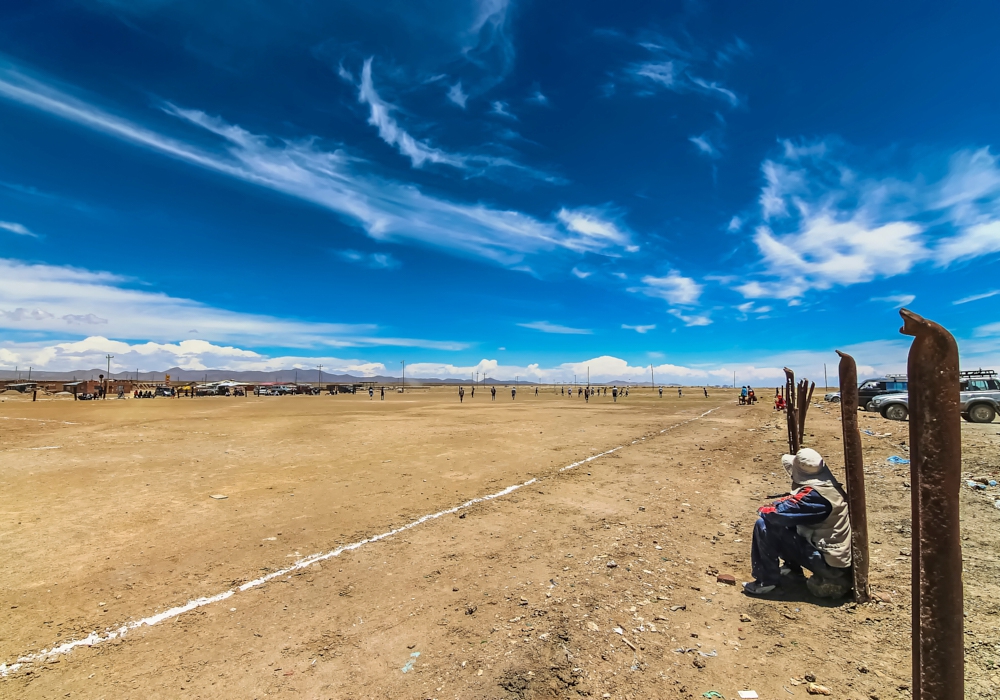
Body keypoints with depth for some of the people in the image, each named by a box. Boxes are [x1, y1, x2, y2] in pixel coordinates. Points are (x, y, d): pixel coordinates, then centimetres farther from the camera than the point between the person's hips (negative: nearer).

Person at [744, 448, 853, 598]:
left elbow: (780, 512, -27)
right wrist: (773, 507, 0)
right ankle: (792, 570, 24)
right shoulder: (830, 486, 2)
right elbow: (793, 504, 14)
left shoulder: (814, 494, -26)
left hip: (828, 562, -9)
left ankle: (767, 581, -1)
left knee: (765, 526, -15)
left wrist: (763, 510, -7)